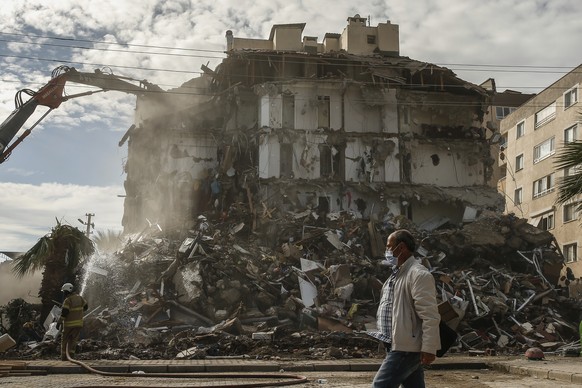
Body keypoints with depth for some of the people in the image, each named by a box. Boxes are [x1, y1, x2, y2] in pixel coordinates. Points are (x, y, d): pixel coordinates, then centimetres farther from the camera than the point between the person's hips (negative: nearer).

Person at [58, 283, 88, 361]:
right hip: (79, 323, 5)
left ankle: (64, 358, 10)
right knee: (73, 340, 14)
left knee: (64, 340, 10)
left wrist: (59, 322, -10)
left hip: (69, 324, -5)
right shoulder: (80, 298, 4)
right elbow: (86, 307, 16)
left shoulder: (67, 300, -16)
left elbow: (64, 313, -19)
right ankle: (71, 356, 7)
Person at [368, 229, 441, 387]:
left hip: (407, 348, -10)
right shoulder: (397, 274, 17)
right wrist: (383, 334, 22)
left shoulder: (418, 274, -15)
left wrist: (428, 349, -23)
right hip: (399, 345, 10)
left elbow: (430, 316, -21)